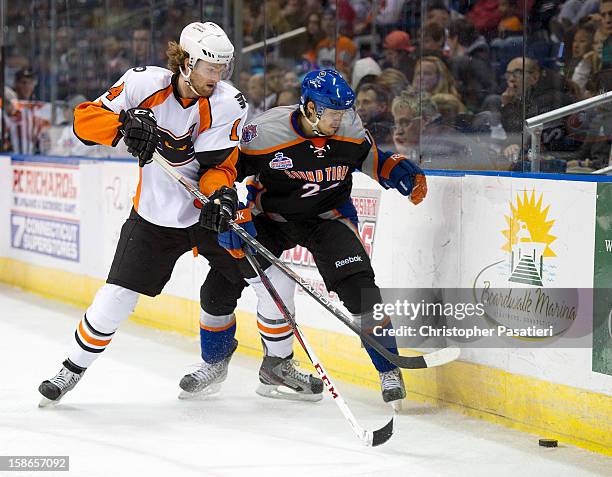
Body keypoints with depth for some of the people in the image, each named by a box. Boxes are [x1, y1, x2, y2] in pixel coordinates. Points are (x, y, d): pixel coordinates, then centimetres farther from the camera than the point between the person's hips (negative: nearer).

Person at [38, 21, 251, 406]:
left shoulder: (228, 103, -14)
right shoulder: (146, 83, -13)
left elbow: (220, 164, -14)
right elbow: (85, 118, -14)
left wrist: (221, 193, -36)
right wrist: (125, 126, -33)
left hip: (210, 208, 1)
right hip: (154, 215, 0)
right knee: (116, 299, -5)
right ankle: (74, 367, 18)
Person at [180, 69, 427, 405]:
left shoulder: (349, 128, -12)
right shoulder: (265, 131, -24)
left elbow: (371, 159, 8)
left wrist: (403, 173, -9)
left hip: (327, 217, 1)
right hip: (270, 216, -1)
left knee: (358, 286, -19)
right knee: (219, 286, -5)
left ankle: (388, 371, -6)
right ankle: (214, 365, 20)